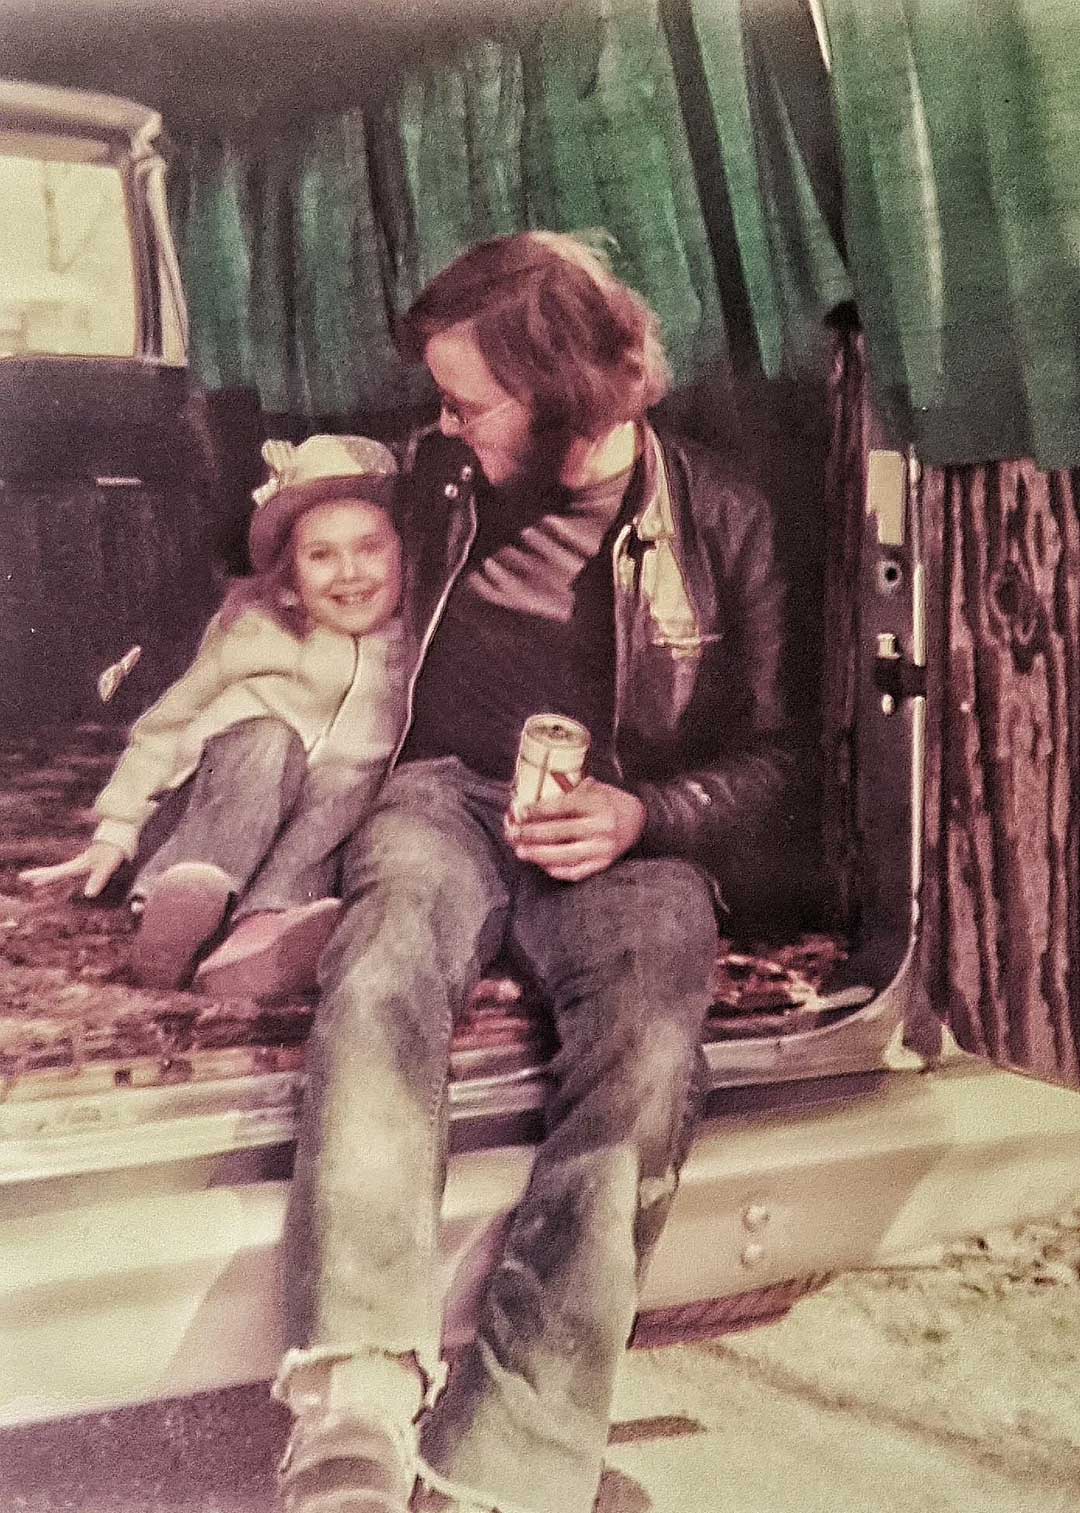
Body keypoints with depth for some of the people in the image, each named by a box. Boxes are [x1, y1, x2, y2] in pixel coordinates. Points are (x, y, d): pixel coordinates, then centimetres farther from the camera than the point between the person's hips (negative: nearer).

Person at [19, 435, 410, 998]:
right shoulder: (253, 629, -5)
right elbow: (170, 724, 3)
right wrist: (115, 830, -1)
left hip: (323, 844, 2)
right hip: (211, 819, -1)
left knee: (350, 775, -30)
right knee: (266, 743, -31)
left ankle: (266, 927, -49)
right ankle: (188, 896, -54)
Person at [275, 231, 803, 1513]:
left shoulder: (721, 524, 7)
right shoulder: (440, 480, 15)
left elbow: (765, 756, 8)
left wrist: (642, 815, -10)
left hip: (629, 834, -1)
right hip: (450, 796, 2)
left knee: (649, 1035, -37)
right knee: (382, 968, -37)